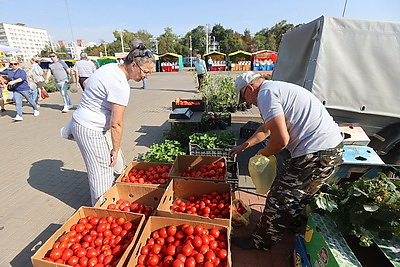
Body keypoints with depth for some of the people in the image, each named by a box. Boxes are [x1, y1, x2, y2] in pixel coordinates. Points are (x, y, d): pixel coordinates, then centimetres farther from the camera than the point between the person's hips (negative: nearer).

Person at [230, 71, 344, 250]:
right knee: (297, 197, 27)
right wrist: (243, 146, 35)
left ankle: (261, 242, 23)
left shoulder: (265, 94, -13)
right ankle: (291, 224, 48)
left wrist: (264, 153, -1)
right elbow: (266, 128, 29)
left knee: (280, 200, 4)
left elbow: (281, 139, -23)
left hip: (315, 154, -10)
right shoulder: (276, 88, 19)